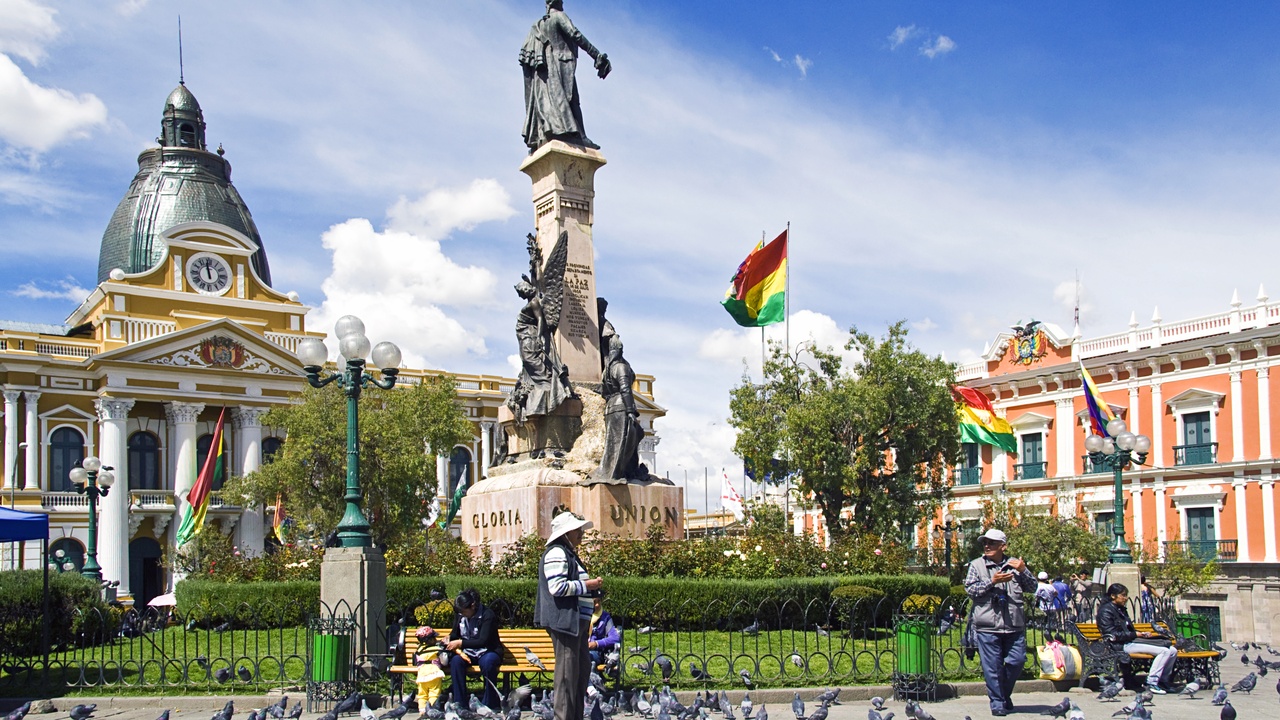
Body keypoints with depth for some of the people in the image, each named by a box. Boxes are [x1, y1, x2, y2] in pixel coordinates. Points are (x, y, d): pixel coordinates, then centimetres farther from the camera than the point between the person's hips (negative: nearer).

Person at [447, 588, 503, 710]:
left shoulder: (487, 615, -15)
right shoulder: (460, 616, 3)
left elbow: (483, 641, -22)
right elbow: (455, 634, 19)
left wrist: (460, 643, -24)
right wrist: (449, 639, -5)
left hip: (487, 651, -4)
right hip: (468, 653, 4)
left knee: (487, 662, -39)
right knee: (455, 661, -29)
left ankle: (490, 704, -25)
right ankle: (459, 703, -25)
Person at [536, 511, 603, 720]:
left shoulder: (569, 554, 21)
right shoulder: (556, 553, -11)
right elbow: (557, 587, -22)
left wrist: (589, 602, 20)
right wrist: (587, 585, -15)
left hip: (577, 621, 11)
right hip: (564, 621, -11)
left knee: (582, 668, 13)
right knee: (567, 672, -8)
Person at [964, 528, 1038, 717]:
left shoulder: (1014, 564, 11)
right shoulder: (977, 565, 5)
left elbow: (1032, 587, 11)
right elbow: (970, 589, -5)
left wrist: (1023, 571, -7)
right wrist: (992, 582, -16)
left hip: (1014, 625, 2)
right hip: (987, 626, -2)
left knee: (1017, 662, 5)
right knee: (992, 666, 0)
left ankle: (1005, 694, 27)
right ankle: (997, 702, 11)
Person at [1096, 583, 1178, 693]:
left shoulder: (1121, 609, 22)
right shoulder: (1106, 610, -7)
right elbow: (1112, 635, -15)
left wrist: (1142, 634, 5)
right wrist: (1136, 634, -12)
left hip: (1130, 640, 9)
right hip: (1121, 645, -9)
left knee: (1172, 650, -1)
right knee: (1165, 650, -21)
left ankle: (1162, 682, 5)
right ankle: (1151, 683, -17)